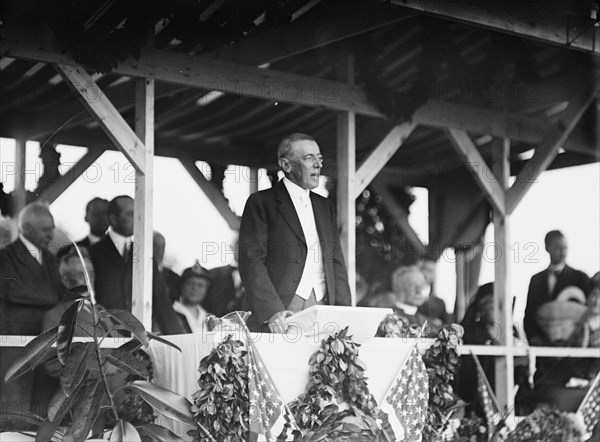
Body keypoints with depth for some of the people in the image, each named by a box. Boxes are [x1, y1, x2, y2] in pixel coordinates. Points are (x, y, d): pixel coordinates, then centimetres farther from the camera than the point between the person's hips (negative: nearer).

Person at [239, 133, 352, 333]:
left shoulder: (325, 206, 19)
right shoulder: (261, 203, 1)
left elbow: (336, 262, 17)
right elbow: (251, 262, -7)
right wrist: (272, 312, -20)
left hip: (323, 310, 5)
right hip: (284, 312, -5)